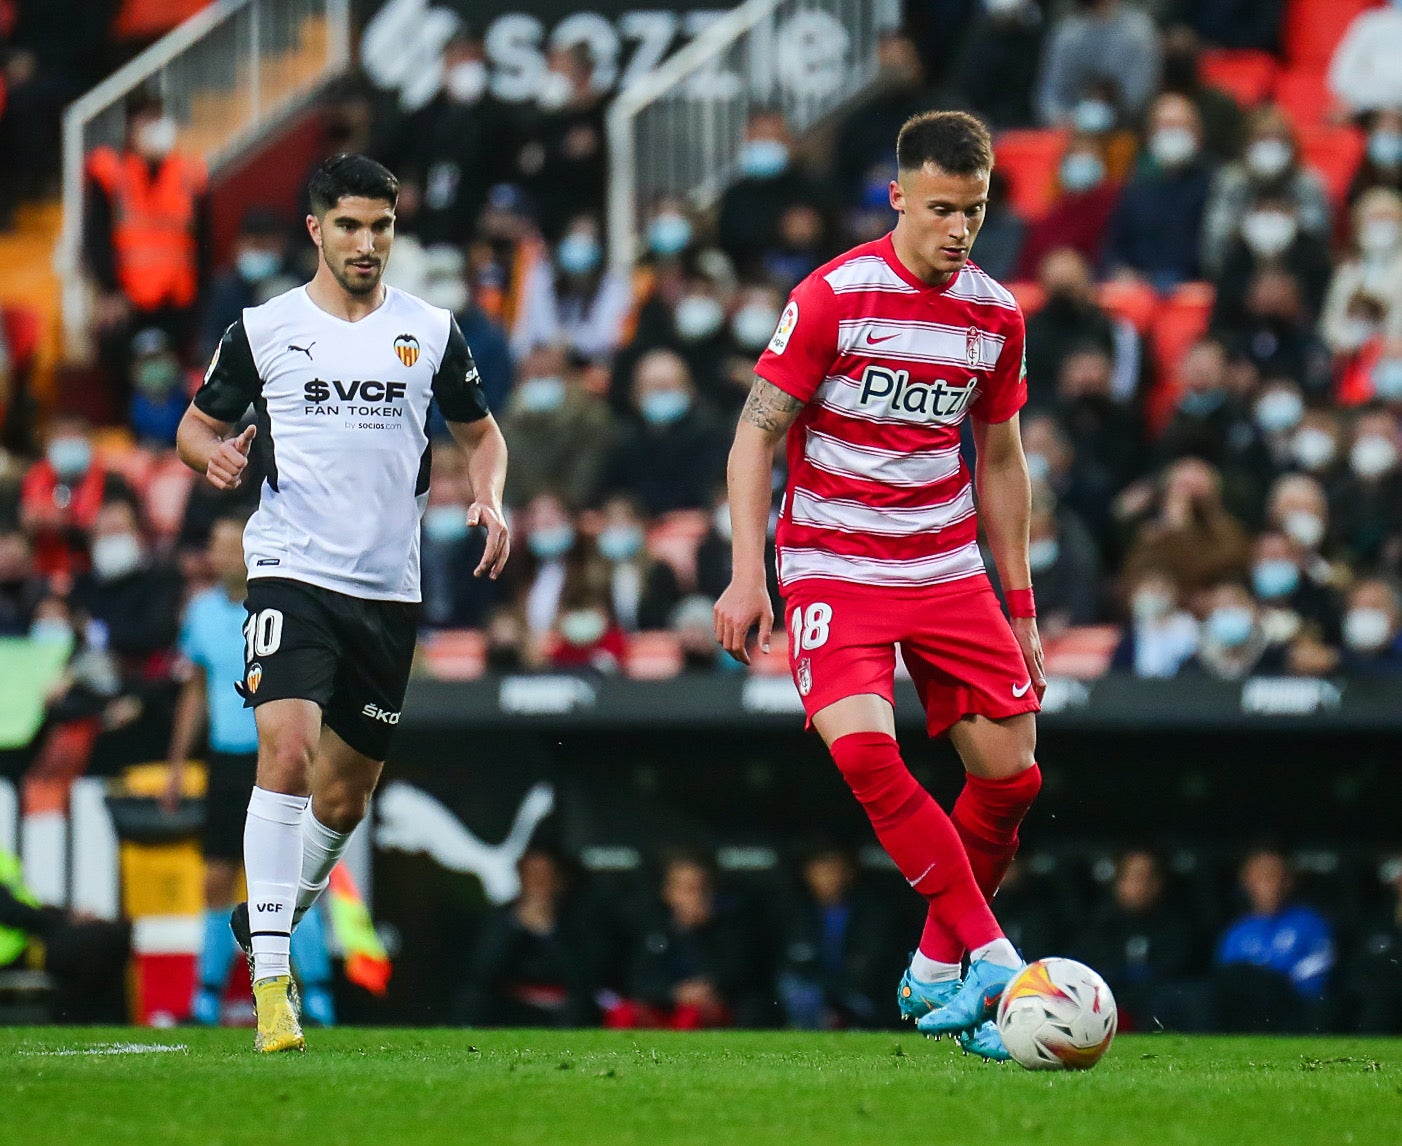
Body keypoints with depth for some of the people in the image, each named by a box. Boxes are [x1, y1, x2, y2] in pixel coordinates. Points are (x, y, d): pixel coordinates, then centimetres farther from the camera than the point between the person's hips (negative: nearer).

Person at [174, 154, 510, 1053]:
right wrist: (213, 453, -11)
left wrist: (490, 500, -2)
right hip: (294, 573, -3)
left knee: (347, 793, 11)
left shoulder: (431, 333, 7)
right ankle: (270, 979, -23)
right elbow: (197, 427, 12)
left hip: (390, 588, 3)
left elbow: (481, 434, 18)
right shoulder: (263, 331, 2)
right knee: (288, 750, -23)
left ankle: (271, 919, 39)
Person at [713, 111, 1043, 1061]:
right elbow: (757, 433, -7)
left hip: (948, 567, 5)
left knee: (1012, 770, -2)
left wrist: (1020, 606, 16)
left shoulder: (996, 314, 5)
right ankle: (991, 956, -23)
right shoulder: (834, 297, -10)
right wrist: (748, 577, -15)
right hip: (834, 565, -5)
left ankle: (939, 969, 16)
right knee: (861, 745, -26)